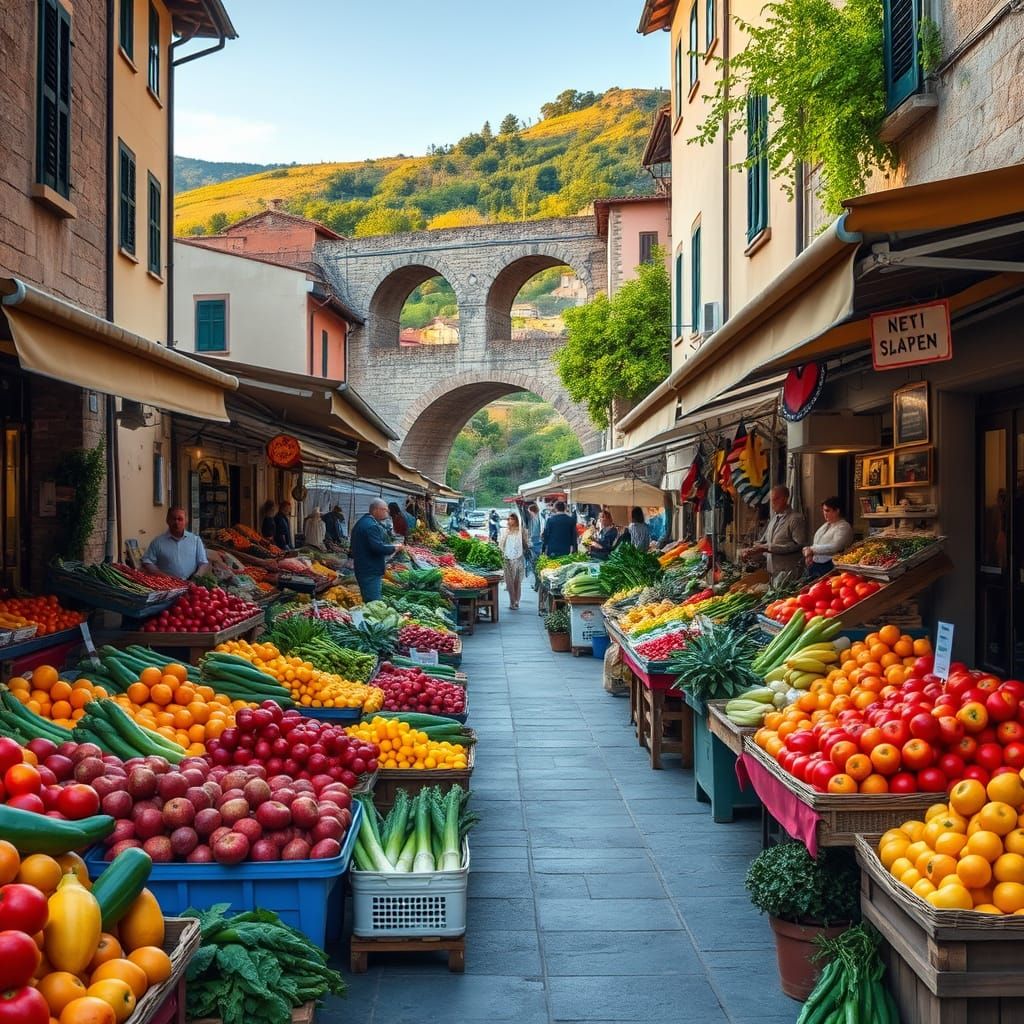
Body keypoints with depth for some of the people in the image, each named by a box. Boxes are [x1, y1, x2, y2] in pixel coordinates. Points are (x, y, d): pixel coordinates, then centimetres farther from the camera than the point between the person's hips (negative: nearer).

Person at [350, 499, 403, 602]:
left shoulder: (362, 522, 16)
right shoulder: (371, 526, -19)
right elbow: (378, 547, -27)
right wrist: (394, 548, -10)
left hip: (363, 569, 11)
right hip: (371, 571, -11)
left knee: (368, 601, 16)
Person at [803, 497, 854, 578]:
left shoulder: (844, 527, -9)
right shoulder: (825, 525, 18)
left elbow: (834, 547, -21)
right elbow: (815, 543, 21)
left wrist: (812, 549, -16)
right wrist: (808, 550, -2)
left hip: (829, 567, -8)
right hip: (814, 565, 8)